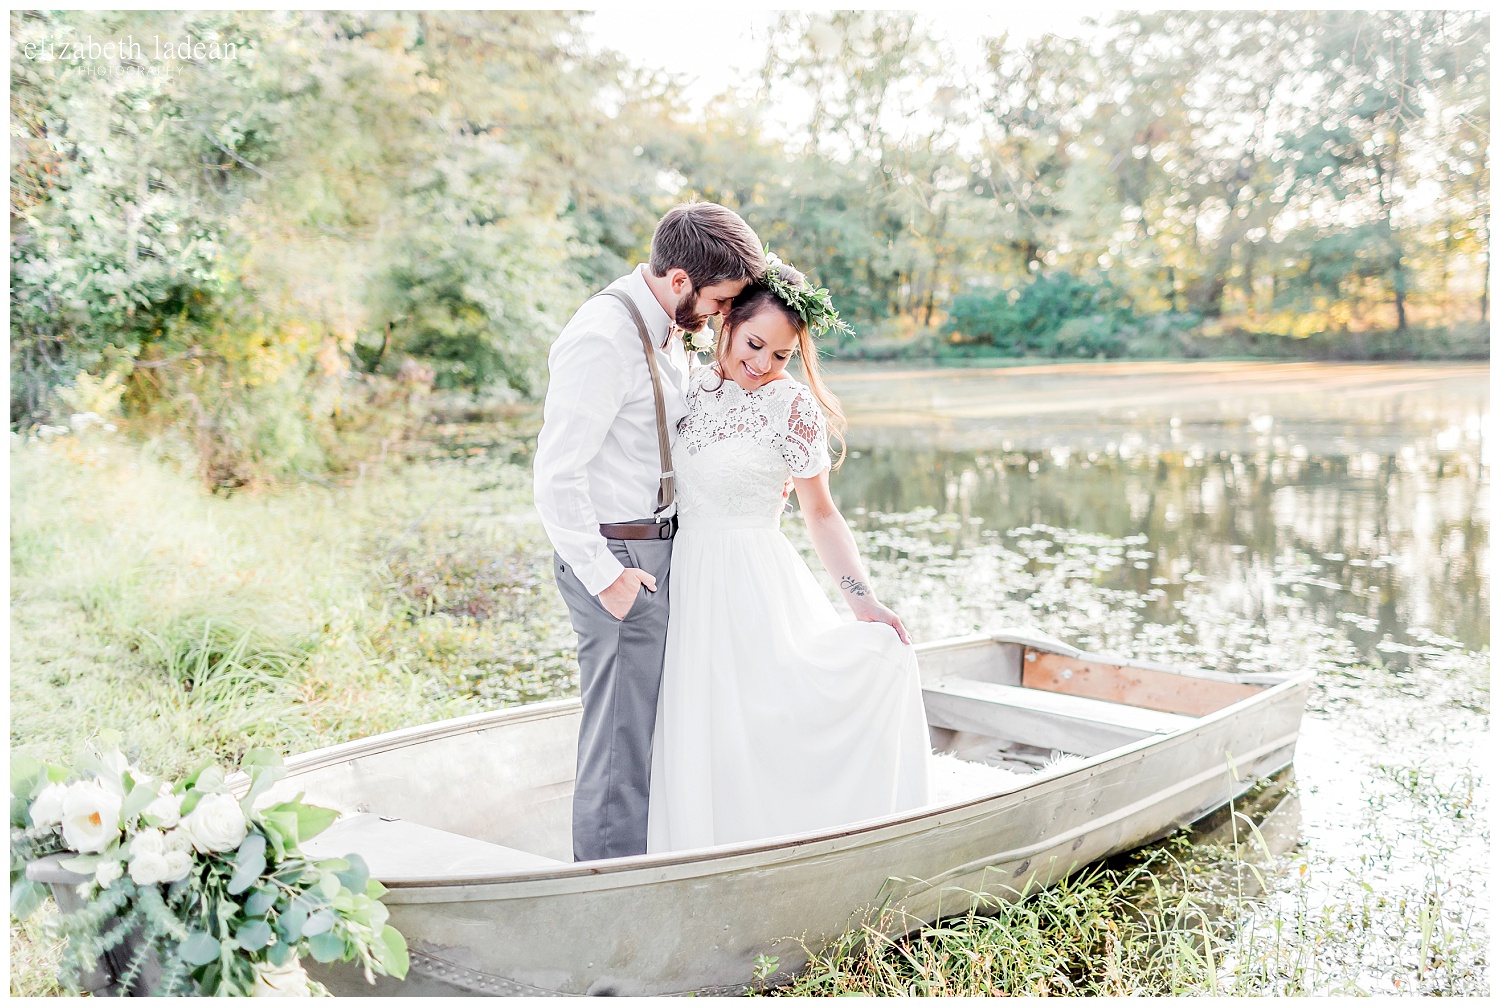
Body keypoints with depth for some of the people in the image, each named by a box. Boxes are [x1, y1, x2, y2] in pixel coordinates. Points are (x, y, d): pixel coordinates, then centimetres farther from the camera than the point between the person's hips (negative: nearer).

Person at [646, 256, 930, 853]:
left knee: (760, 729, -6)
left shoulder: (792, 407, -7)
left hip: (752, 584, -5)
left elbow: (820, 513, -1)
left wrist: (863, 600, -9)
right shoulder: (690, 385, 5)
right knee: (696, 734, 9)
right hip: (684, 579, 5)